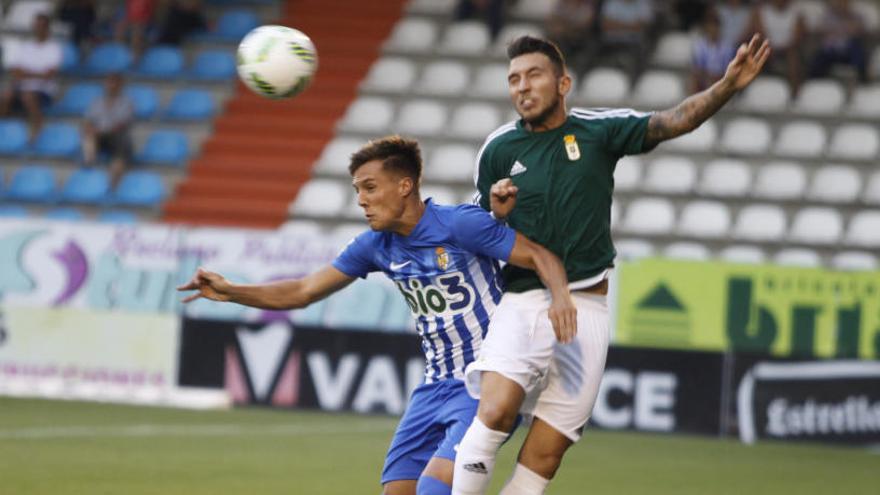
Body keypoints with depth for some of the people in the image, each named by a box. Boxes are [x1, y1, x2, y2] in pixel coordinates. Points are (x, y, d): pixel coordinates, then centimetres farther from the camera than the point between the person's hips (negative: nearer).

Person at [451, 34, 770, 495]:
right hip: (521, 302, 0)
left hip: (585, 311, 0)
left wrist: (727, 86, -23)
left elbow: (673, 121, -8)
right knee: (495, 410, -26)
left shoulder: (599, 130, 4)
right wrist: (497, 214, -10)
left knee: (543, 458, -2)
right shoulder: (498, 150, 6)